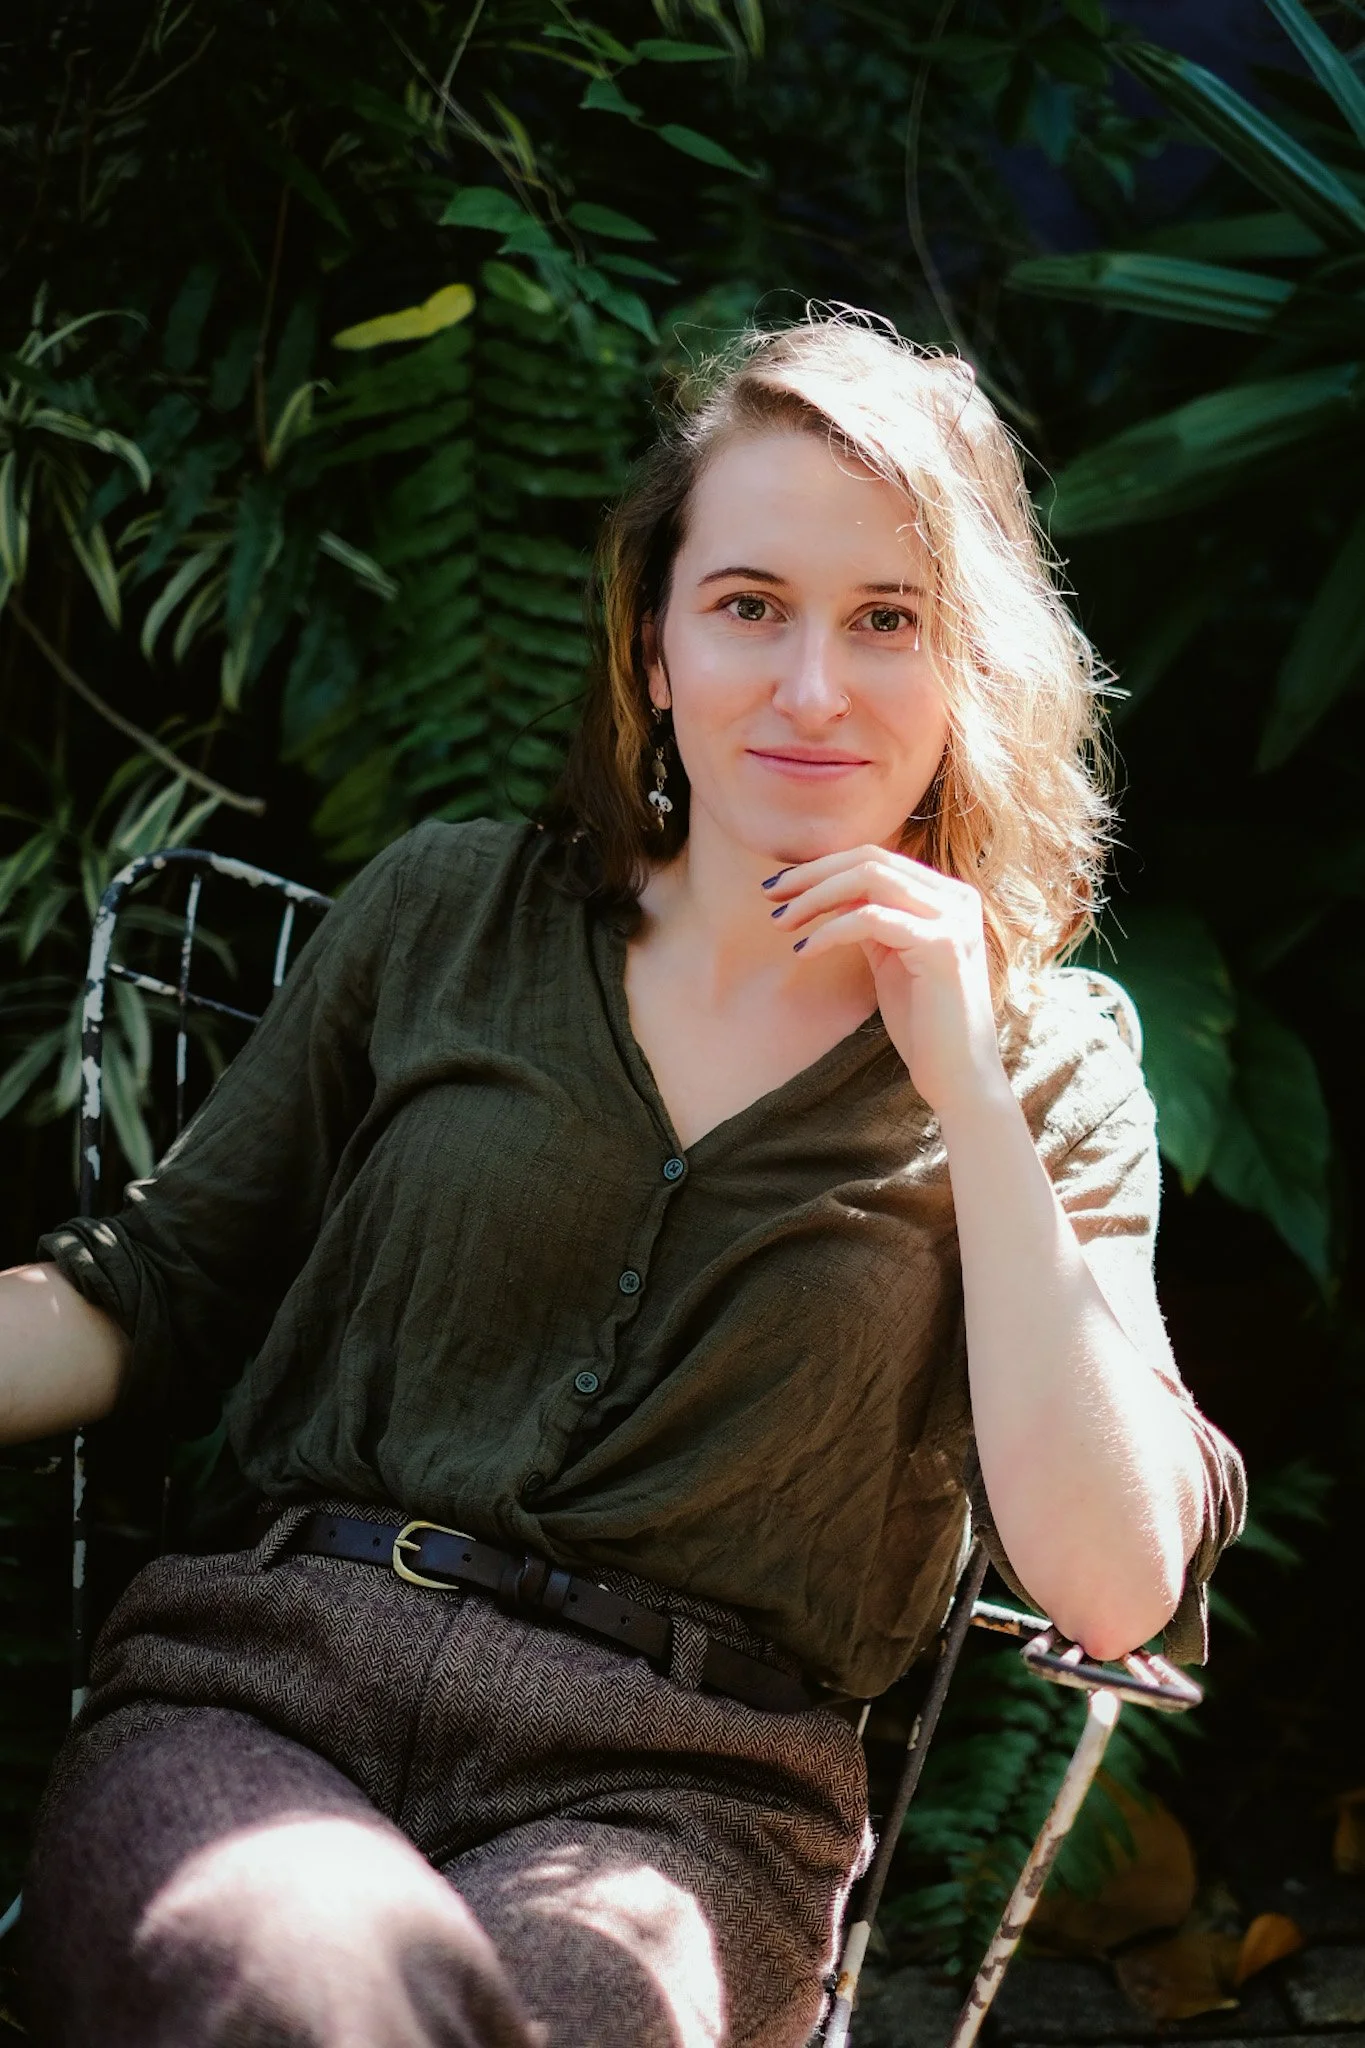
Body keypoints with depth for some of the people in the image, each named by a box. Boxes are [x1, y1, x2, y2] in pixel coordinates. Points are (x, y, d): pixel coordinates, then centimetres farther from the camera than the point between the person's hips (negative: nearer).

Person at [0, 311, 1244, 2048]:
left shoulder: (1048, 1061, 9)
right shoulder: (445, 912, 12)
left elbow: (1115, 1590, -3)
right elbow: (159, 1285, 17)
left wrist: (966, 1089, -7)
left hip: (680, 1783, -1)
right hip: (268, 1680, 1)